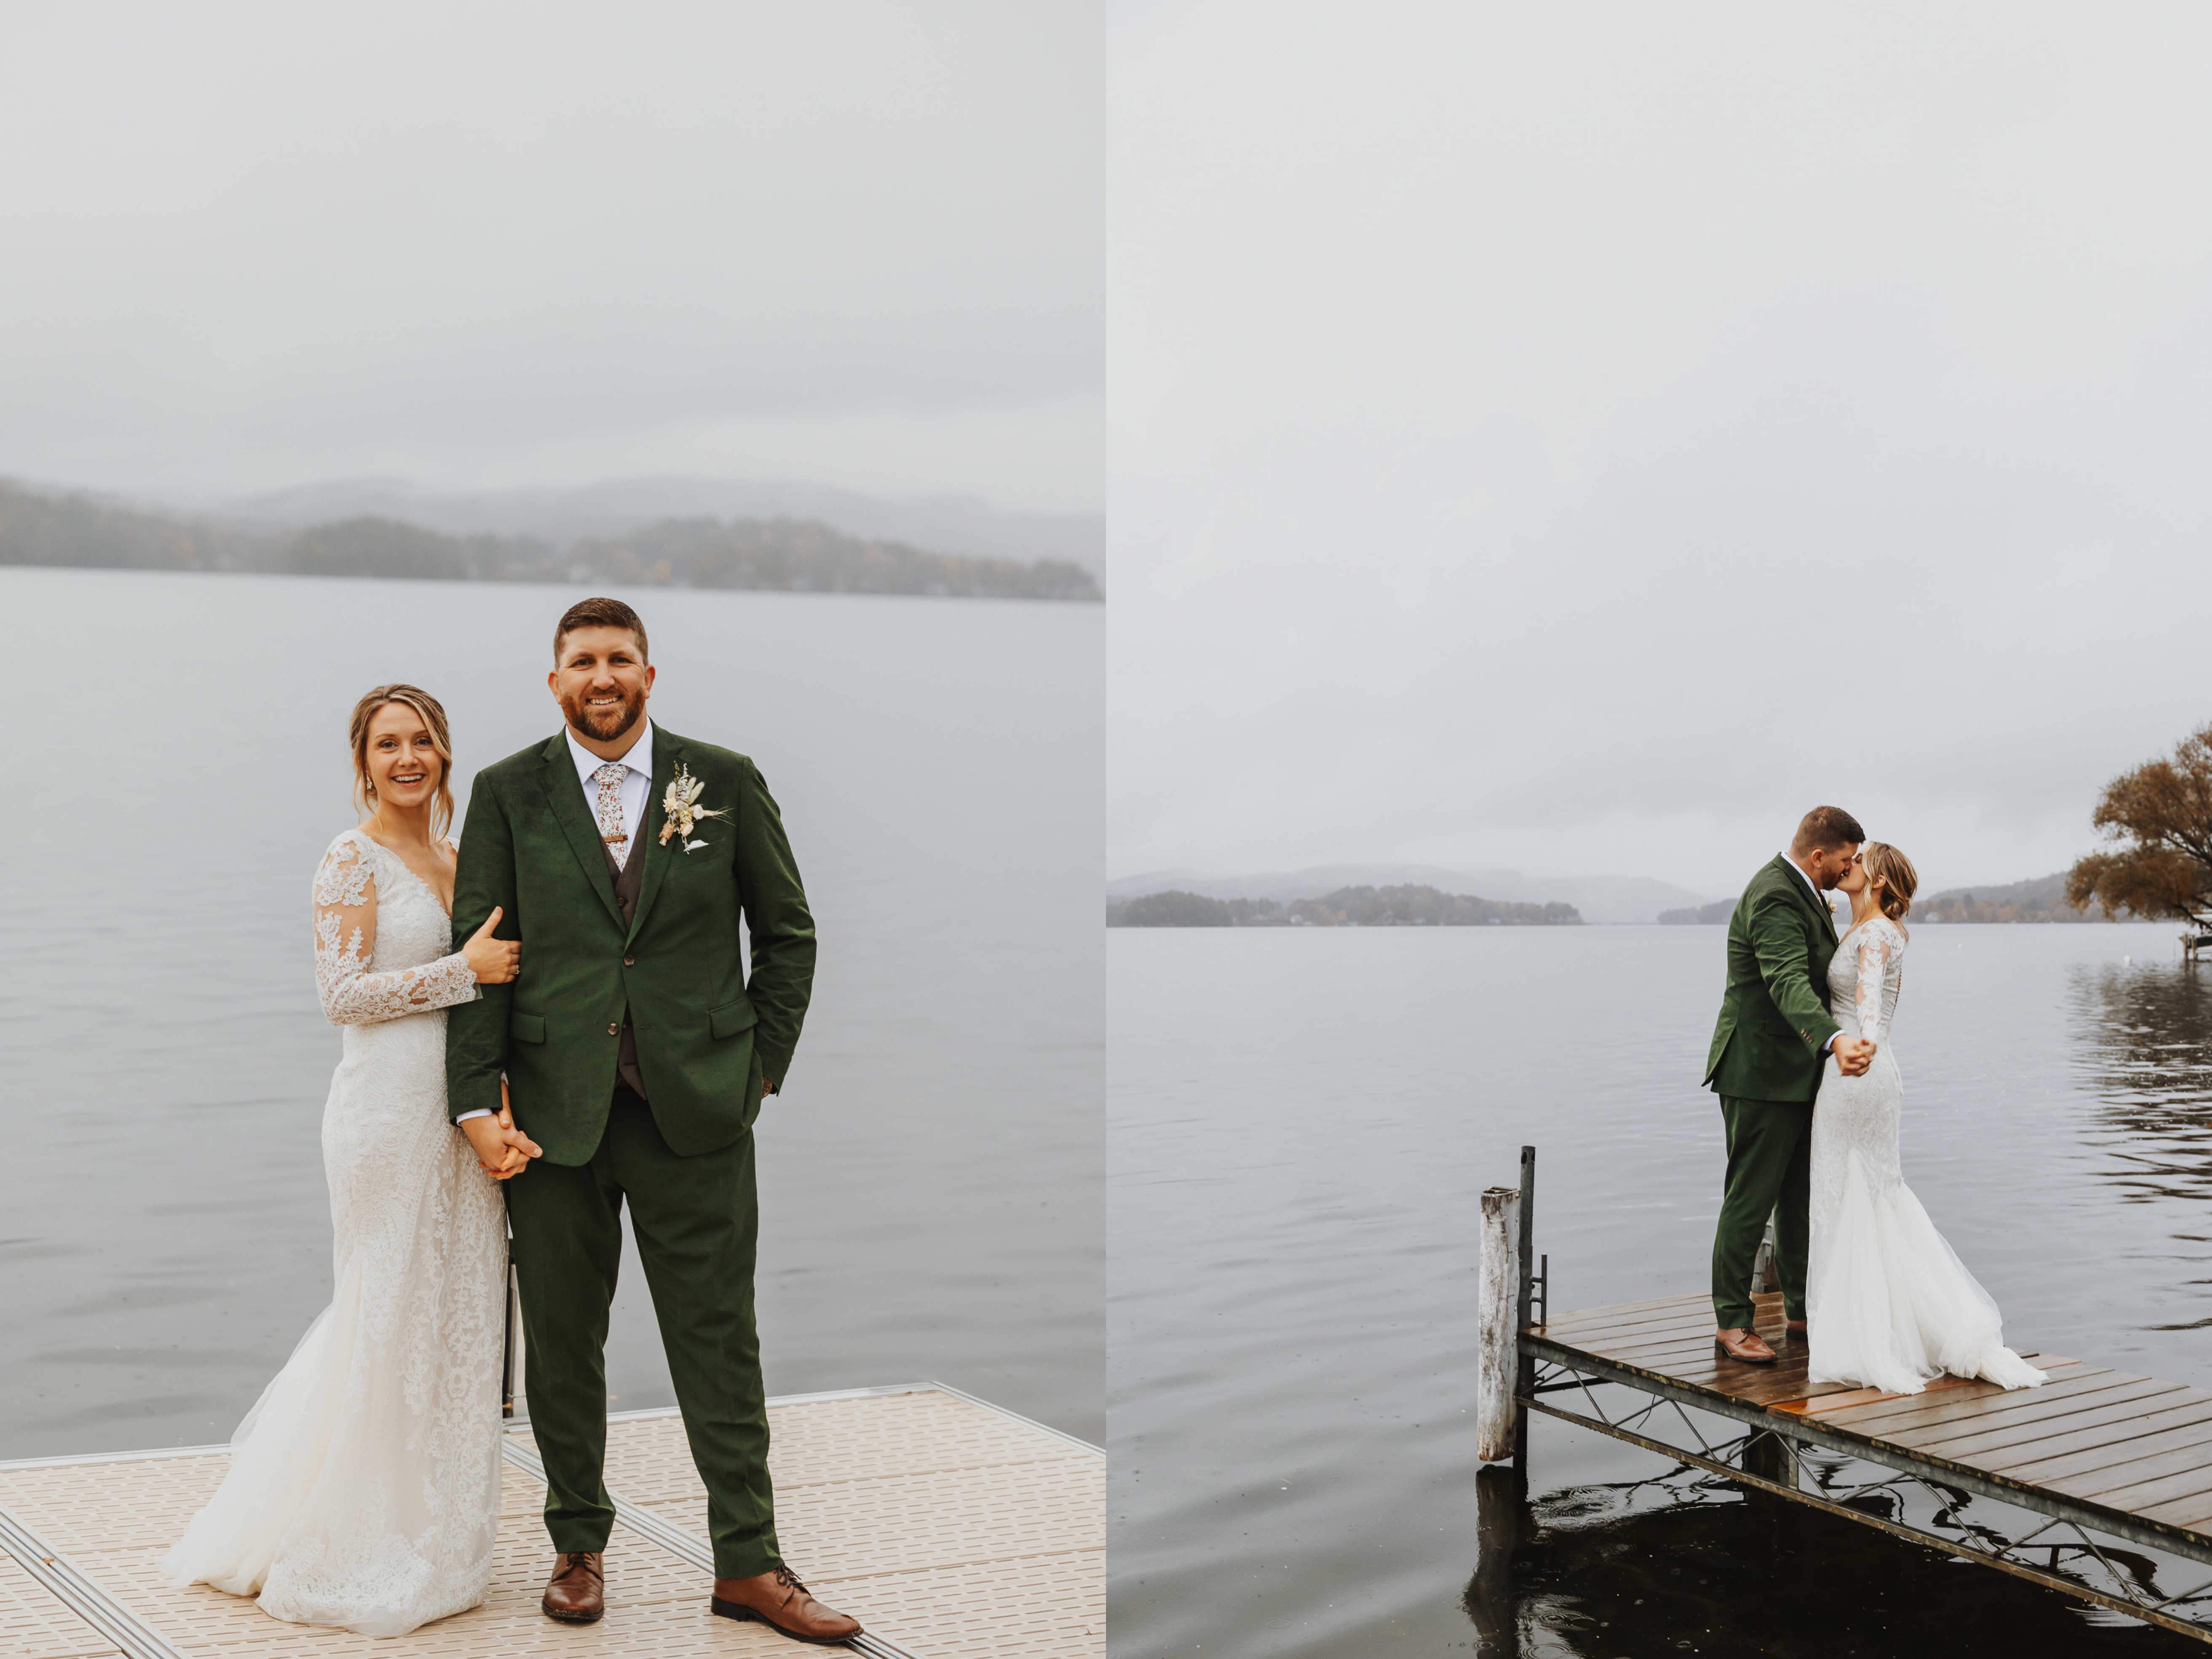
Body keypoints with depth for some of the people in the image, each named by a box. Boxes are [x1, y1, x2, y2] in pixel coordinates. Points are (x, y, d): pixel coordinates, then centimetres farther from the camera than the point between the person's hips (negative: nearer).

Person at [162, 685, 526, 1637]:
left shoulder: (454, 862, 13)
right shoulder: (354, 858, -9)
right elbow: (344, 994, -16)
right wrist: (467, 971, -16)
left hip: (456, 1110, 7)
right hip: (389, 1106, -7)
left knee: (451, 1314, 12)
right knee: (391, 1317, -1)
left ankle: (431, 1534, 26)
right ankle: (361, 1554, 13)